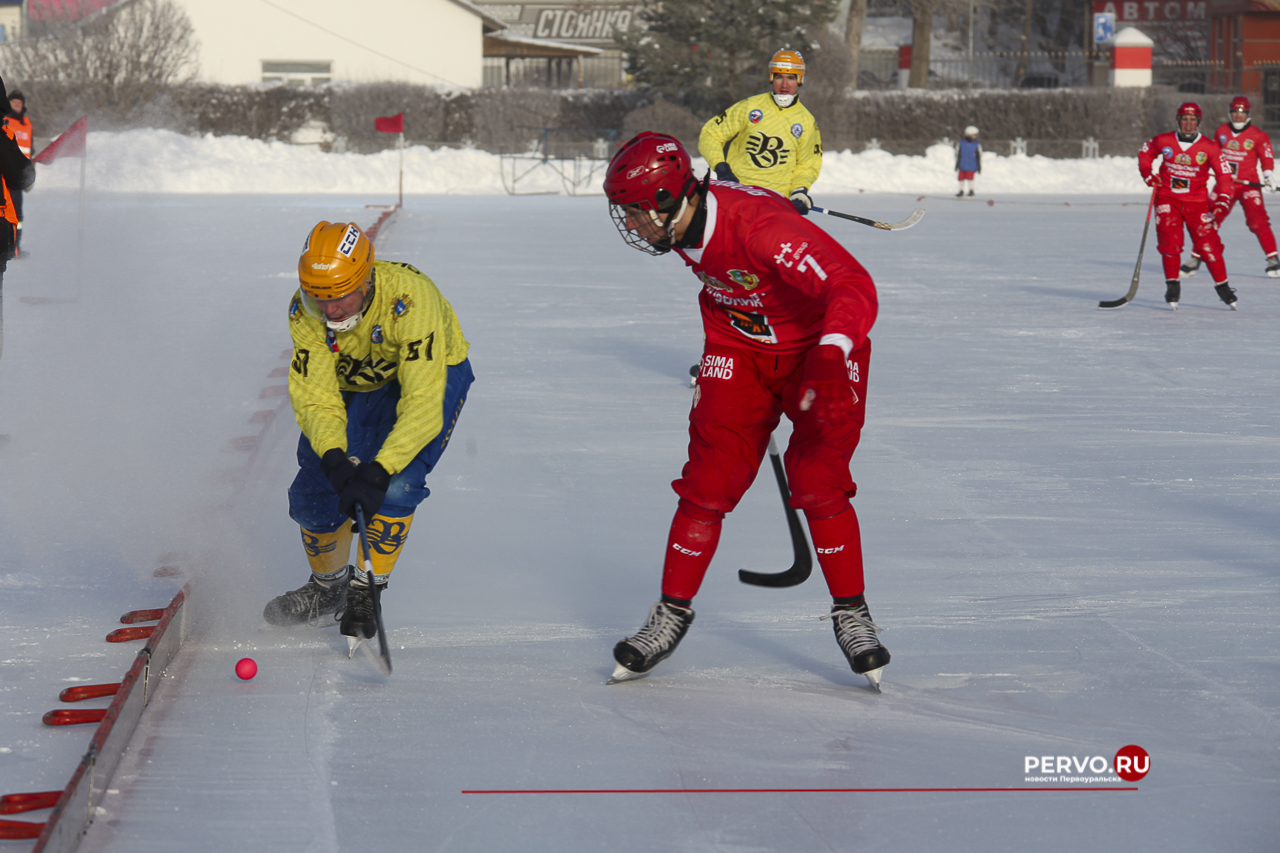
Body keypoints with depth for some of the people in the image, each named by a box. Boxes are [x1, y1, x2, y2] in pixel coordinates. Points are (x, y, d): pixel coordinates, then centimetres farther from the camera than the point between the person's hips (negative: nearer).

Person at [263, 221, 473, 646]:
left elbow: (422, 403, -41)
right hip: (352, 383, 4)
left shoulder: (409, 298, -40)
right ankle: (328, 585, 26)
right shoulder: (305, 312, -26)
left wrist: (379, 471, -48)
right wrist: (333, 458, -41)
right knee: (314, 494, -3)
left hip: (432, 372, -4)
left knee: (396, 487, -25)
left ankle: (365, 591, -6)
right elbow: (316, 397, -23)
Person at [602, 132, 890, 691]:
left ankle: (852, 615, 3)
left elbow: (854, 287, -44)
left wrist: (829, 364, -58)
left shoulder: (761, 228, -35)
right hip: (739, 348, 6)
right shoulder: (685, 222, -11)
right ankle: (673, 613, 10)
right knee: (708, 482, -2)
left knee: (817, 485, -13)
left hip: (820, 349, -6)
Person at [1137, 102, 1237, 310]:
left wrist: (1223, 202, -17)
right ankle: (1172, 285, -1)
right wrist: (1147, 172, 1)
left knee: (1208, 244, -4)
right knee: (1170, 241, -14)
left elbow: (1224, 175, -4)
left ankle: (1222, 286, 9)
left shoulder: (1209, 148, -6)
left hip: (1197, 202, -1)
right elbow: (1145, 152, 18)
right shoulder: (1163, 141, -2)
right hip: (1168, 199, 1)